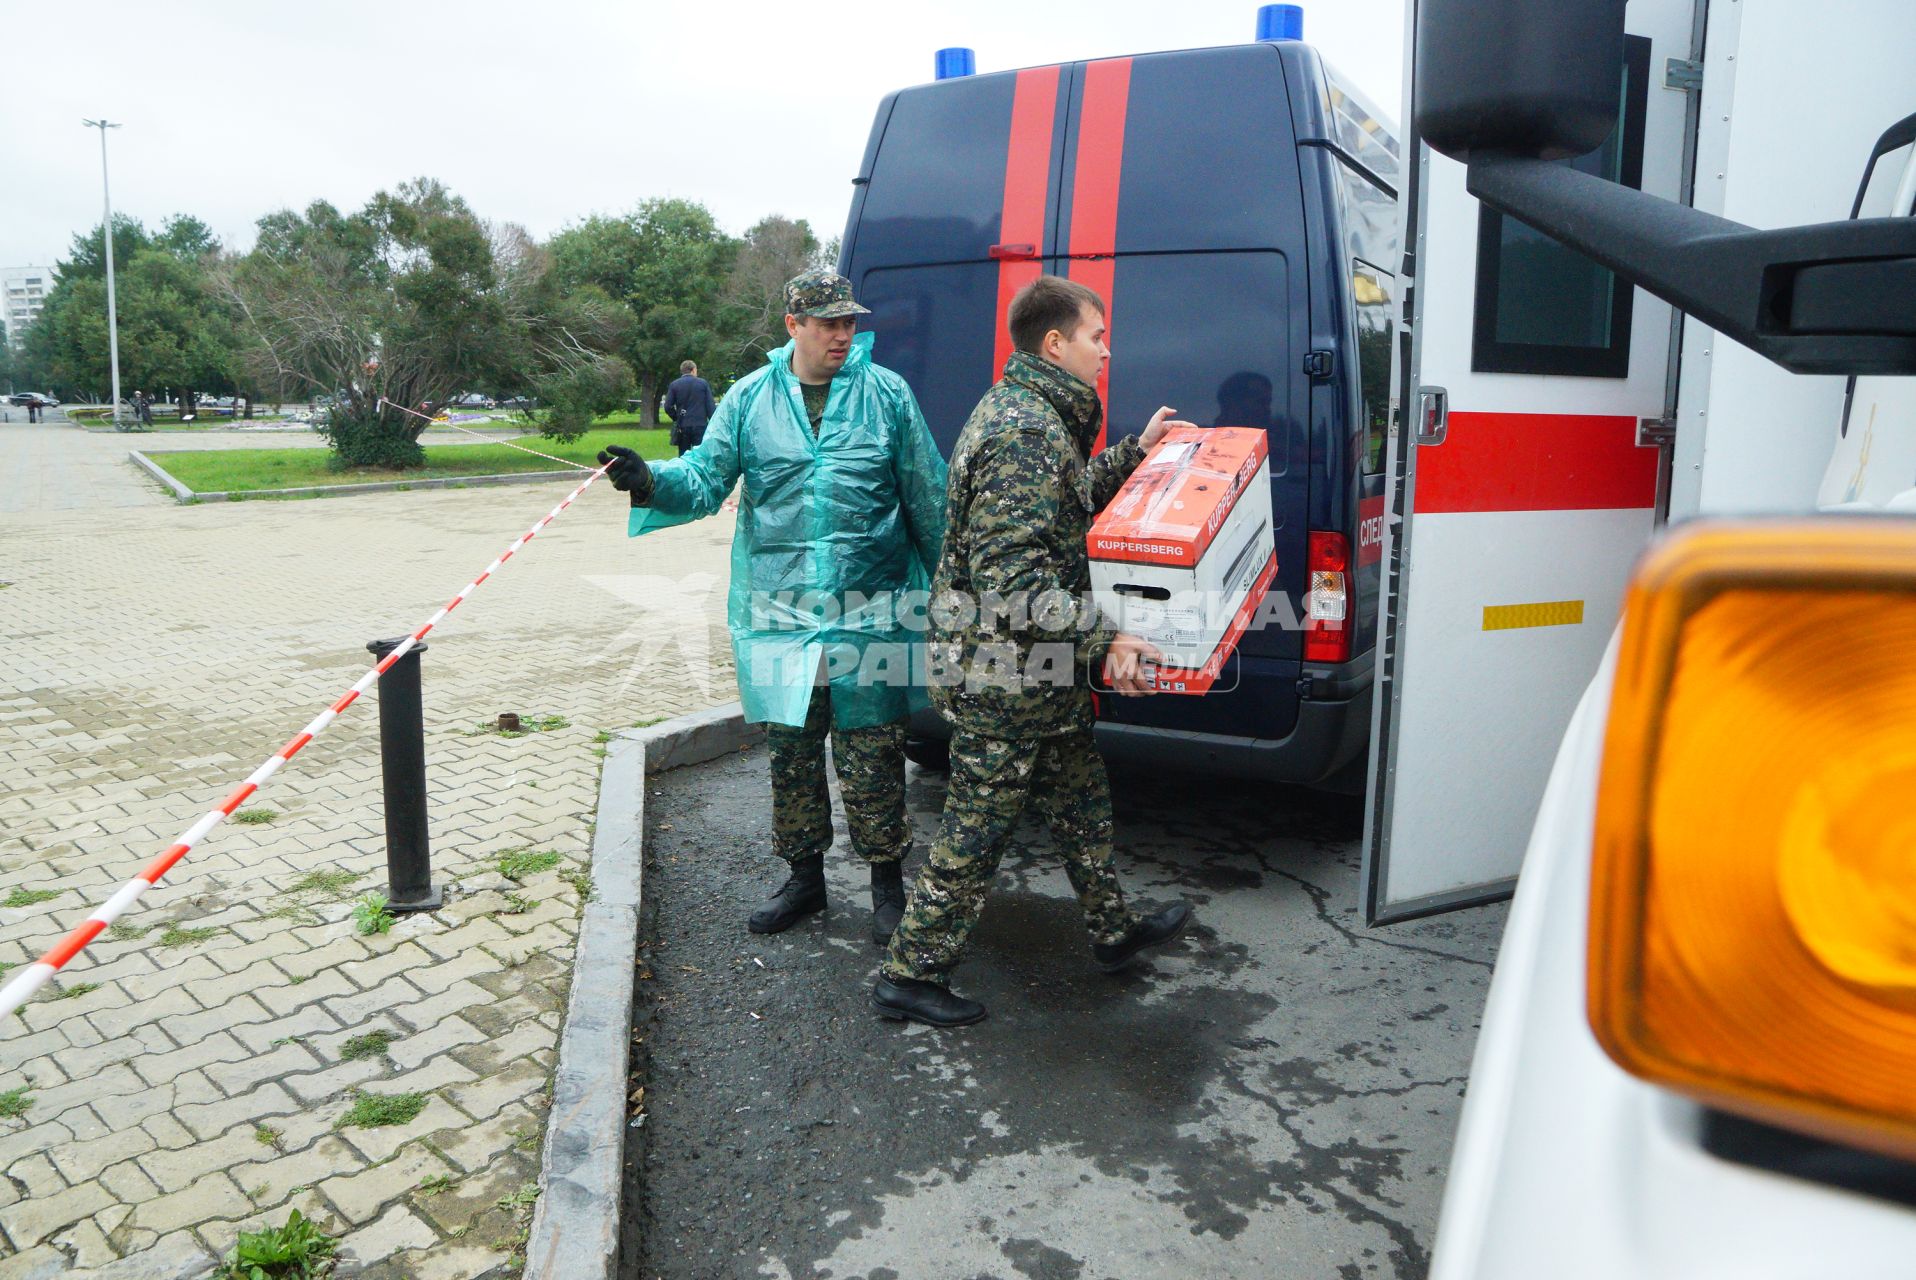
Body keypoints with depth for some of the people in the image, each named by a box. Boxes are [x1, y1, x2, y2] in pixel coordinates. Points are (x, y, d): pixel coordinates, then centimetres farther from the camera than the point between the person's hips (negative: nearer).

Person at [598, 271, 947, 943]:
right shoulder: (750, 397, 6)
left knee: (871, 754, 3)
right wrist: (652, 483, -17)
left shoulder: (887, 394, 3)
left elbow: (928, 498, 7)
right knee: (790, 749, 13)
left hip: (868, 611, -2)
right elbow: (707, 479, 4)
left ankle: (887, 880, 20)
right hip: (778, 609, 2)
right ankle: (803, 876, 29)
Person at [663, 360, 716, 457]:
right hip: (701, 426, -1)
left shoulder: (674, 385, 3)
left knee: (683, 458, 6)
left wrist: (677, 418, 12)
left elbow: (668, 407, -2)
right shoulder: (703, 383, 1)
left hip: (682, 427, 1)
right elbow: (711, 406, -3)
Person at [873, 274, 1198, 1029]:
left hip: (1035, 670, 11)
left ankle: (1114, 933, 40)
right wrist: (1102, 643, -29)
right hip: (1002, 677, -11)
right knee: (978, 826, 2)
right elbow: (1012, 578, -30)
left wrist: (1136, 451, 27)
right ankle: (910, 976, 17)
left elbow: (1067, 500, 28)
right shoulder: (1024, 433, -23)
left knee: (1081, 798, 22)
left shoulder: (1030, 414, 12)